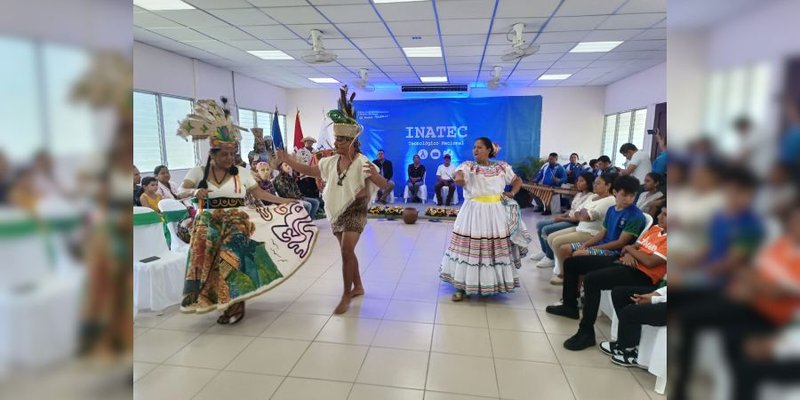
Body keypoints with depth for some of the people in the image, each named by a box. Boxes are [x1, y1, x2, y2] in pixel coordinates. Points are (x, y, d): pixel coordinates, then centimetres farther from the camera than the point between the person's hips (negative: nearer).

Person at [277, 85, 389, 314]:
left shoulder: (362, 163, -17)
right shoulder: (331, 161, 1)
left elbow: (384, 186, -22)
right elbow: (310, 171, 11)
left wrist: (375, 175, -44)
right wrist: (288, 161, 4)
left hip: (354, 212, -6)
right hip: (336, 212, 7)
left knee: (346, 252, -12)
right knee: (347, 251, 15)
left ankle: (346, 295, 2)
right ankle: (358, 287, 31)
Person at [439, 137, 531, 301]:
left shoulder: (502, 167, 8)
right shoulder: (468, 166, -1)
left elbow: (517, 181, 18)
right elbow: (459, 175, -21)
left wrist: (512, 193, 1)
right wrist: (459, 178, -43)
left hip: (495, 214, 2)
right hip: (474, 213, -2)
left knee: (496, 248, 8)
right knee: (469, 247, -3)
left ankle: (493, 283, 27)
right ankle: (462, 286, 6)